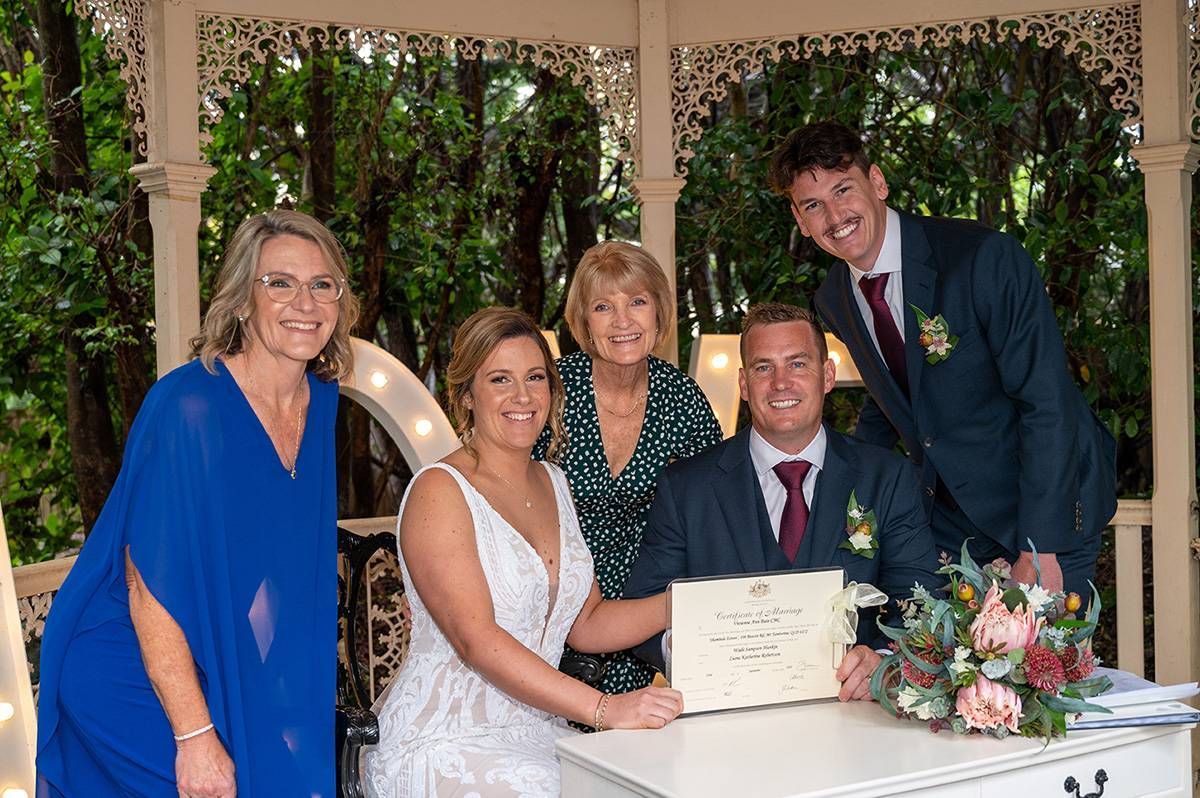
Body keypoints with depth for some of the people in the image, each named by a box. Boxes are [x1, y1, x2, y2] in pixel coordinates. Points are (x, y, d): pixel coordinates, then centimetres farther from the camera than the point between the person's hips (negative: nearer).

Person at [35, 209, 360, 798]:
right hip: (138, 689, -6)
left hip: (249, 687, 6)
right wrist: (195, 737, -21)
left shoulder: (321, 401, -1)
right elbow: (151, 585, -21)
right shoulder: (188, 406, -21)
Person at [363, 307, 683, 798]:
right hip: (443, 745, -6)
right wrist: (604, 709, -27)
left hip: (535, 735, 6)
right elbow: (476, 640, -20)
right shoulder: (439, 491, -11)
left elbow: (586, 624, 12)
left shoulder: (552, 483, 12)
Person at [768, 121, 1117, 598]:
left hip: (1045, 516, -5)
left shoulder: (985, 258, -21)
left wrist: (1038, 550, -24)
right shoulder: (833, 301, 0)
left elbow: (1047, 402, -22)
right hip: (944, 519, 5)